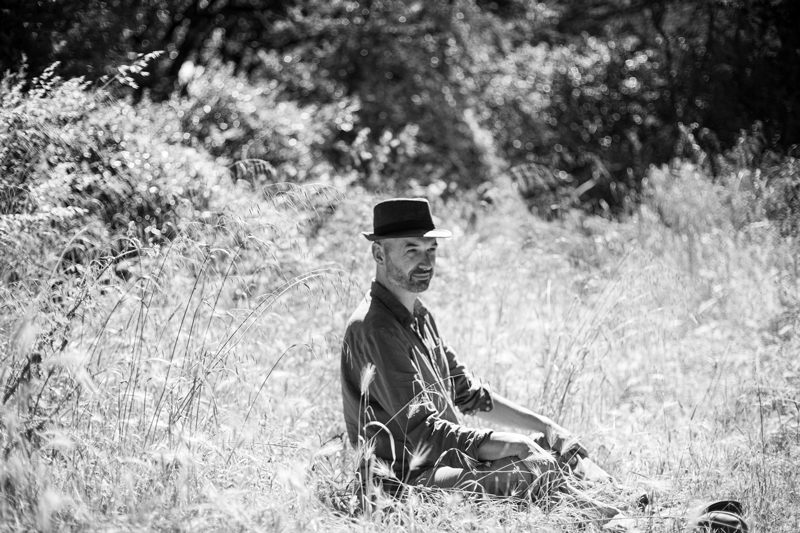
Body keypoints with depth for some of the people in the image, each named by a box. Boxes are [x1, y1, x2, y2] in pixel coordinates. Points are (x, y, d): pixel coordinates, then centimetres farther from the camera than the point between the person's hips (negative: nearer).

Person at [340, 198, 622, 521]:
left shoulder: (418, 317, 15)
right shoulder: (374, 328, -17)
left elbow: (469, 394, 21)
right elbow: (424, 431, -21)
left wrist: (544, 427, 10)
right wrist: (514, 445, -18)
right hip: (407, 481, -10)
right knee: (540, 471, -22)